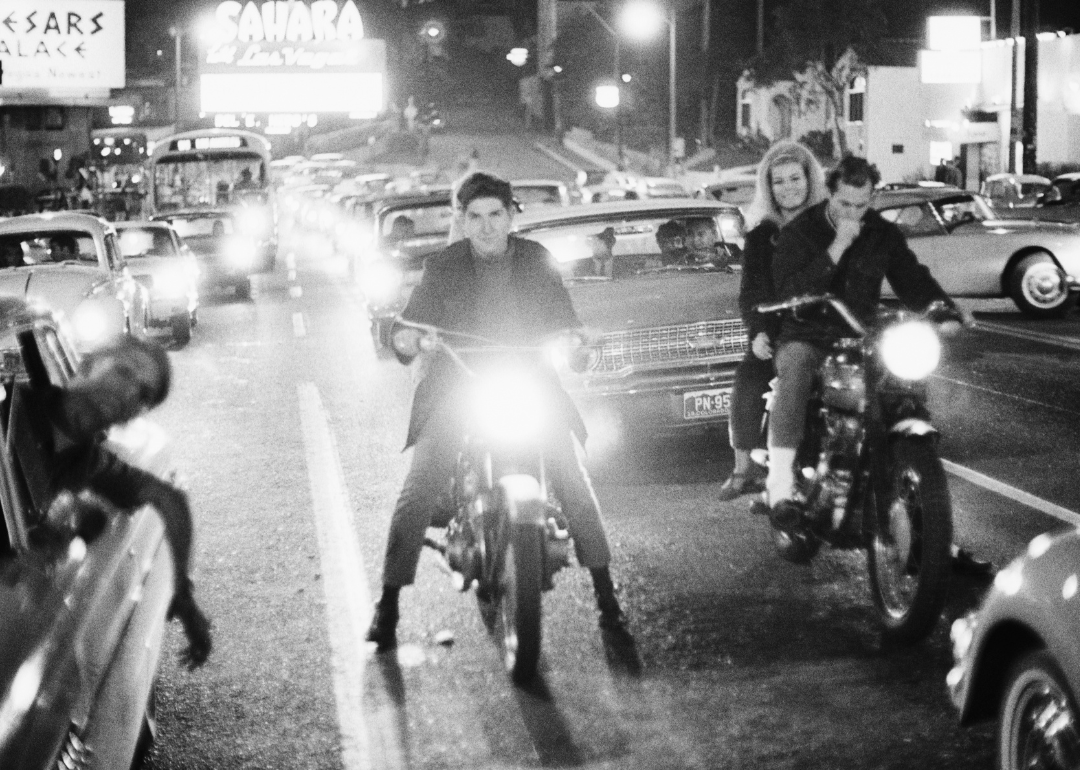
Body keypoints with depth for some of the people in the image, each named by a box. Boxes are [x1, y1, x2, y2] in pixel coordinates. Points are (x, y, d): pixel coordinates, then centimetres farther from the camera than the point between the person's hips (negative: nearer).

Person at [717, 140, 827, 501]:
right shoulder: (761, 235, 12)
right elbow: (750, 293, 5)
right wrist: (757, 332, -14)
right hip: (776, 333, 1)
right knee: (747, 383, -23)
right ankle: (744, 469, -13)